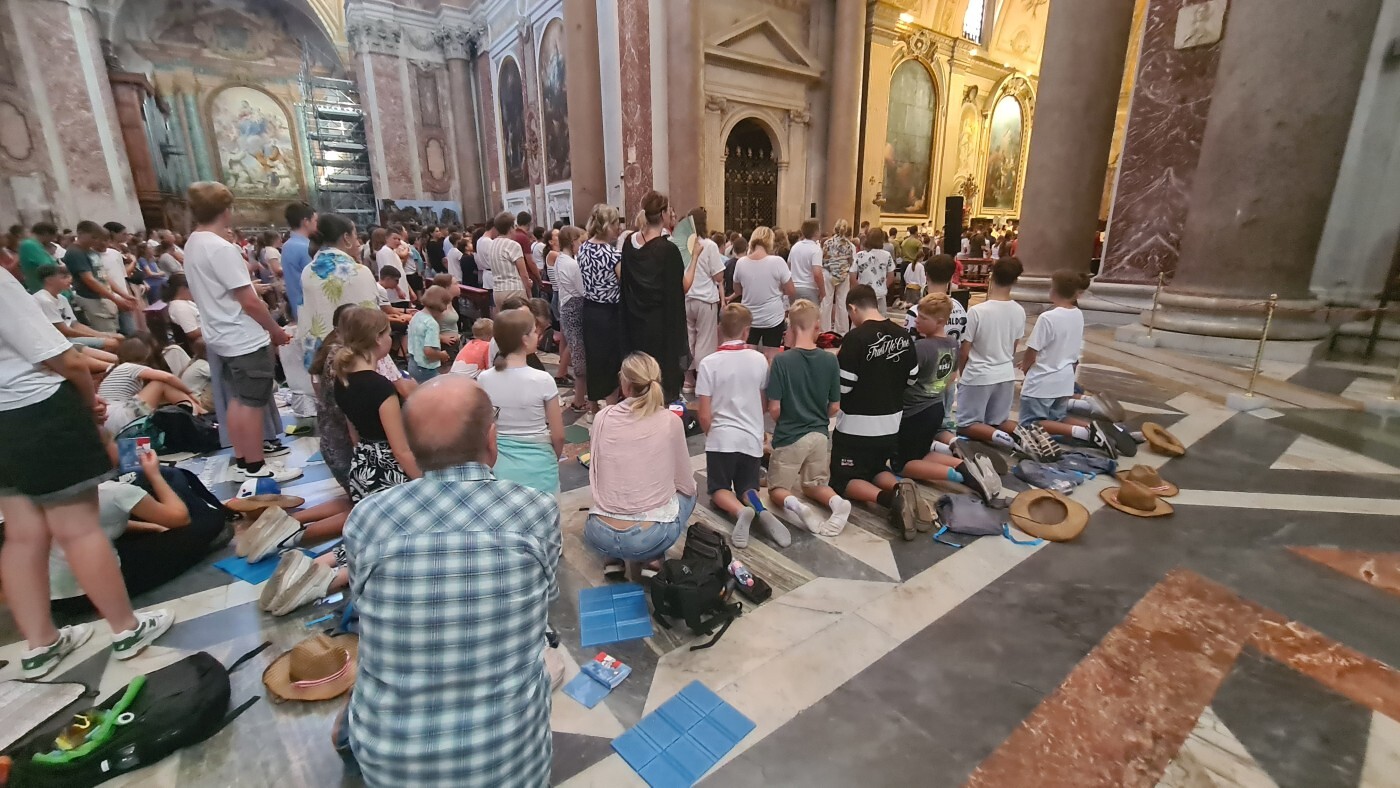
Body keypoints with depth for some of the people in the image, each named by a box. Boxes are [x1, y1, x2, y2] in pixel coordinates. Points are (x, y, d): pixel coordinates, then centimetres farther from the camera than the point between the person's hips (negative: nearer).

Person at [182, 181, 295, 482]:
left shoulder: (192, 245, 10)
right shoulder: (222, 248, -20)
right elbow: (249, 302, -20)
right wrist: (276, 330, -8)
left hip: (221, 336, 10)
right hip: (245, 339, -9)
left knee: (237, 400, 15)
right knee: (252, 403, -2)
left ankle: (242, 461, 23)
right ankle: (256, 468, 6)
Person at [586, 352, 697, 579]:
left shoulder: (602, 418, 0)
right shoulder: (670, 421, -6)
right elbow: (686, 485, 4)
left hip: (599, 536, 3)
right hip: (650, 537, -3)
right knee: (688, 495, 28)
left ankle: (613, 559, 16)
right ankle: (651, 556, 11)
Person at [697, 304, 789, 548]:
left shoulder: (709, 363, -10)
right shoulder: (759, 359, -1)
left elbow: (704, 416, -8)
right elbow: (764, 404, 11)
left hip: (722, 438, -2)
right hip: (752, 438, 3)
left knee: (720, 490, 14)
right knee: (747, 488, 16)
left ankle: (740, 511, -19)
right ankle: (759, 509, -19)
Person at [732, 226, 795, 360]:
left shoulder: (741, 263, -4)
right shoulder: (778, 261, -13)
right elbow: (792, 292, -6)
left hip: (749, 318, 3)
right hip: (773, 318, -2)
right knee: (771, 358, 6)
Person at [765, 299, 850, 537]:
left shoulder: (782, 360, -16)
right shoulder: (830, 361, -5)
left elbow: (774, 408, -13)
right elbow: (834, 407, 1)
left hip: (789, 436, -3)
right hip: (819, 435, 3)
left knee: (777, 488, 14)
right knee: (815, 484, 23)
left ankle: (793, 504, -19)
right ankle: (837, 501, -9)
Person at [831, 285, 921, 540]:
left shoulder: (856, 337, -19)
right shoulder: (903, 335, 1)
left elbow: (841, 385, -18)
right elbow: (912, 378, 10)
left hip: (856, 426, -6)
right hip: (891, 423, 6)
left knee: (843, 480, 9)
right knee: (878, 470, 25)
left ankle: (888, 498, -17)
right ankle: (899, 488, -7)